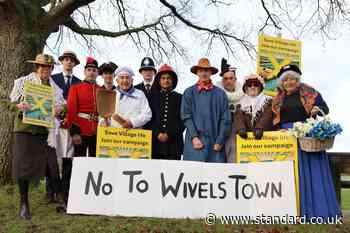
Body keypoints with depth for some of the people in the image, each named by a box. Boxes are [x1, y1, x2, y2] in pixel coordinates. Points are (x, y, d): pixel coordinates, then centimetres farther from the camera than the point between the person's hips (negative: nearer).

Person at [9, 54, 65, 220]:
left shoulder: (56, 87, 13)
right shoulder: (22, 82, 7)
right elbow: (11, 103, 4)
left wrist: (60, 109, -13)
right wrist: (19, 106, -18)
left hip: (46, 131, 2)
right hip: (25, 129, -2)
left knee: (53, 165, -2)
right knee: (23, 166, 1)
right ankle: (24, 204, 14)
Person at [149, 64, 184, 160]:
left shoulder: (179, 98, 10)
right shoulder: (153, 97, 14)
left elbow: (182, 120, 3)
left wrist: (169, 134, -8)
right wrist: (157, 133, -8)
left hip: (174, 143, -1)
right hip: (155, 142, 1)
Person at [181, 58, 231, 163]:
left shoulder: (220, 93, 8)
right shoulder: (189, 92, 8)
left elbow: (225, 119, 5)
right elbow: (186, 116, 2)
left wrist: (219, 141, -3)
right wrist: (194, 137, -9)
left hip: (214, 143, 1)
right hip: (195, 142, 0)